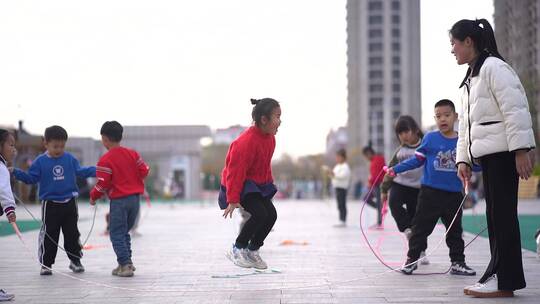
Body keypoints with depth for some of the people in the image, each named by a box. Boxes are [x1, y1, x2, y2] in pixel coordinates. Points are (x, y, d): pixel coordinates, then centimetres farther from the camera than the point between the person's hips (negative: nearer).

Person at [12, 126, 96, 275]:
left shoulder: (70, 159, 1)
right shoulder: (40, 161, -5)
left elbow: (80, 171, 12)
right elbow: (31, 178, -3)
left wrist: (95, 171, 0)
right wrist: (16, 172, -15)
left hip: (70, 203, 2)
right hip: (50, 204, -2)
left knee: (72, 233, 10)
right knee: (49, 235, 1)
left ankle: (75, 260, 23)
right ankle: (46, 263, 10)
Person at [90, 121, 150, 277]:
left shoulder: (105, 160, -12)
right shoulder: (132, 153, 4)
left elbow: (102, 184, -13)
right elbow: (144, 171, 4)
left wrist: (93, 197, 3)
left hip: (119, 200, -6)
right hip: (135, 198, 6)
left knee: (117, 234, 2)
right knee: (124, 232, 19)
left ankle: (125, 264, -6)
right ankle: (127, 262, 17)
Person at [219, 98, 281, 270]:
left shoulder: (270, 138, -1)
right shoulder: (246, 141, -28)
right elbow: (236, 171, -26)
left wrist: (269, 185, 15)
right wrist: (233, 200, -26)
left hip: (258, 184, 9)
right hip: (239, 184, -9)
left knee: (271, 214, -5)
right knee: (260, 214, -22)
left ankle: (252, 251, 13)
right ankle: (237, 250, -3)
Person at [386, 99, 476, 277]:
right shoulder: (430, 138, -3)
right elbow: (417, 160, 3)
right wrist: (396, 169, 0)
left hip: (454, 195, 2)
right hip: (430, 192, -2)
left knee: (455, 230, 11)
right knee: (421, 227, 2)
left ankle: (457, 262, 21)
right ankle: (412, 259, 13)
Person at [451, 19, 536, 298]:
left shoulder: (494, 68, -10)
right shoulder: (470, 79, 21)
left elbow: (515, 110, -17)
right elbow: (466, 123, 23)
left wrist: (521, 150, -22)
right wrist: (463, 158, 16)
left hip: (503, 151, -9)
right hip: (488, 153, 9)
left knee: (503, 213, -8)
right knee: (494, 215, 9)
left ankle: (505, 280, -7)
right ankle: (498, 275, 13)